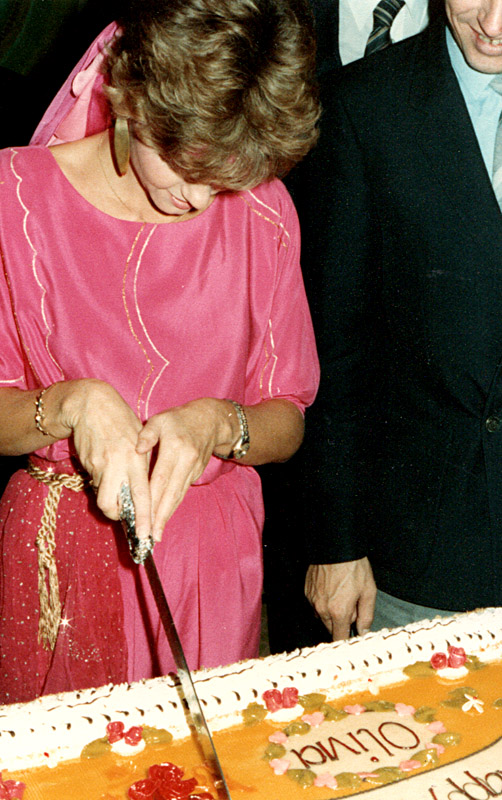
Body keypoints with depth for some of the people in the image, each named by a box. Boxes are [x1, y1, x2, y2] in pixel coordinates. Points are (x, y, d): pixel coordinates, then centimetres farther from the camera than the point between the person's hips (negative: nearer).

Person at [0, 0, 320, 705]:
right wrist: (72, 403, -26)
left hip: (211, 560, 2)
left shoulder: (262, 209, -5)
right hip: (59, 555, -1)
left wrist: (217, 423, -20)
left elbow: (287, 421, 0)